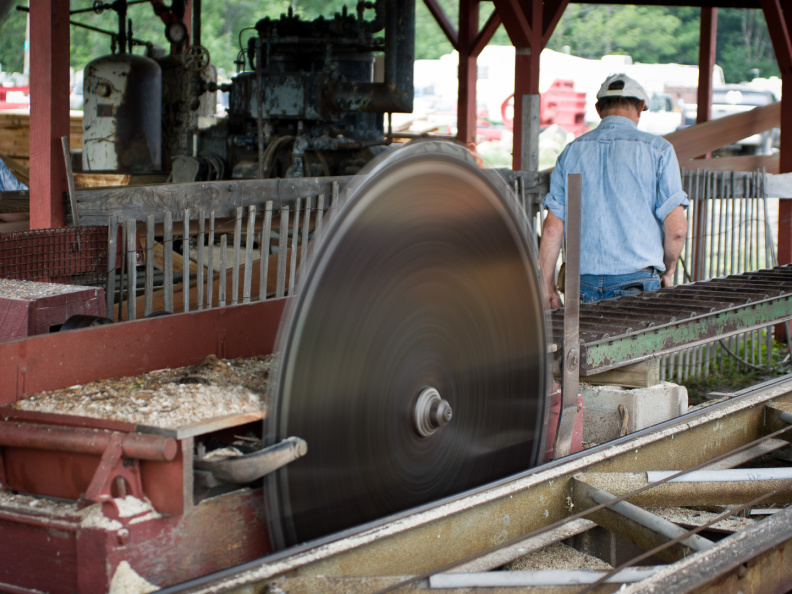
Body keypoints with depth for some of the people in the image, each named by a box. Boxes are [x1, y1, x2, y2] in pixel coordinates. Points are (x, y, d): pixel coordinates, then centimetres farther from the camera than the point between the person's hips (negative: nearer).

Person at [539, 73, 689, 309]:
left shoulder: (572, 151, 9)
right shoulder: (658, 149, 0)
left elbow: (552, 228, 6)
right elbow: (676, 228, -5)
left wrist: (548, 289, 11)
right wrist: (667, 272, 13)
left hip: (583, 283, 3)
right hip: (637, 280, -3)